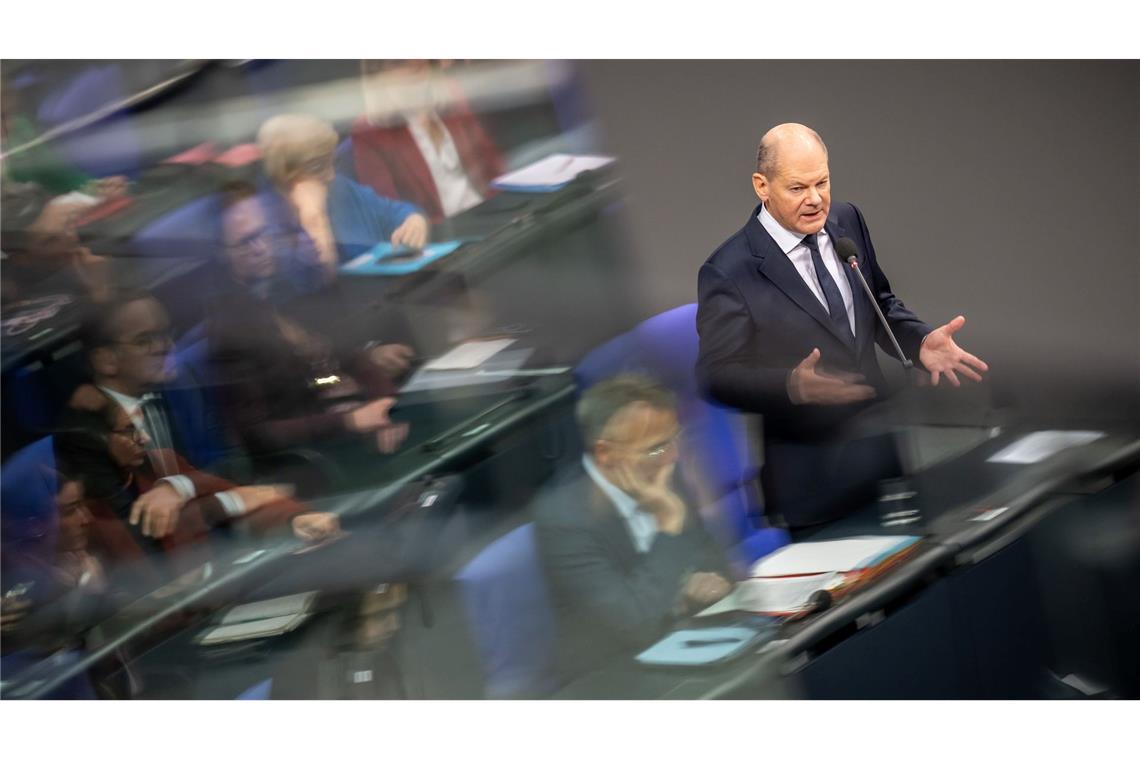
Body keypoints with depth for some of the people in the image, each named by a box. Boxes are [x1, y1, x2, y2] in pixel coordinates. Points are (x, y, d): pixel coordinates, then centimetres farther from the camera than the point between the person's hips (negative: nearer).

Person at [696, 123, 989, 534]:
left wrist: (921, 341, -5)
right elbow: (717, 376, -15)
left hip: (880, 449, 6)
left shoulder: (847, 222, 3)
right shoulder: (729, 273, -17)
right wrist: (793, 386, -31)